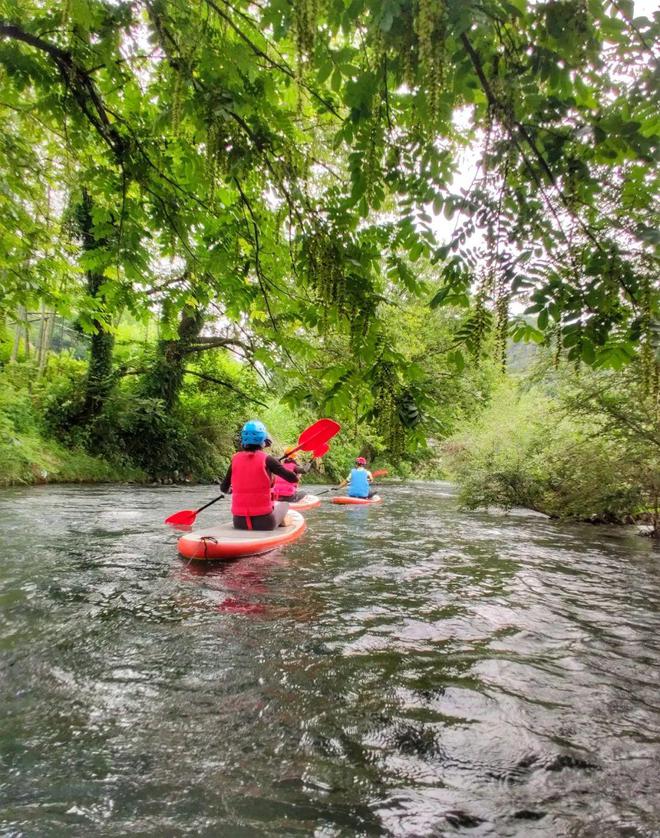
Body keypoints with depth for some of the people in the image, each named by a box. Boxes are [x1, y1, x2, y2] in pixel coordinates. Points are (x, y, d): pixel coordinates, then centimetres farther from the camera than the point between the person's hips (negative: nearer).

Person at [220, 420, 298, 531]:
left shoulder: (235, 459, 1)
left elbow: (223, 488, 8)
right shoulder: (266, 459, -9)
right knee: (284, 504, 27)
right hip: (264, 522, -3)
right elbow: (293, 478, -10)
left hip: (239, 522, 3)